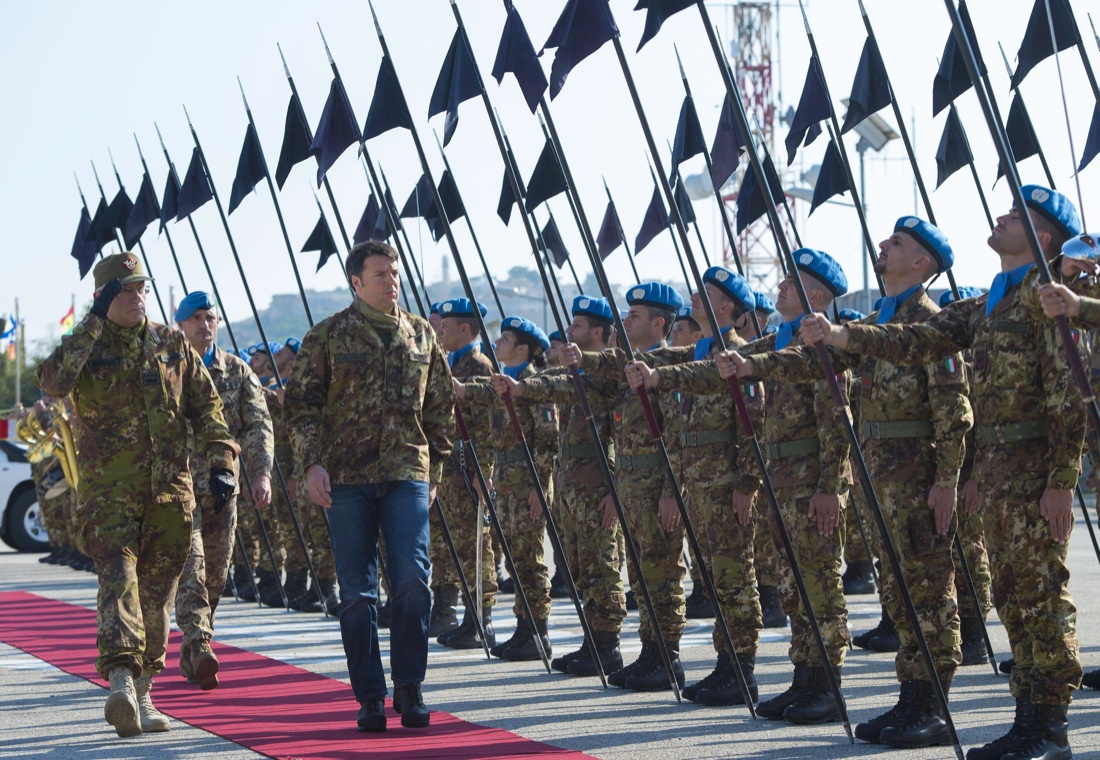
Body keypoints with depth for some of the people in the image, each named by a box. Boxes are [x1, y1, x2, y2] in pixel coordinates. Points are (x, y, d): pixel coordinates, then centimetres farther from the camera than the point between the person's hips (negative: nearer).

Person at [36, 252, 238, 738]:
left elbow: (205, 405, 16)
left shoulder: (172, 344, 12)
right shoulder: (85, 346, 2)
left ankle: (141, 693, 20)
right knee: (118, 573, -21)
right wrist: (95, 322, -17)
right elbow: (53, 381, -20)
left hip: (170, 487, 4)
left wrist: (221, 461, 4)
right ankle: (120, 679, -33)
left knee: (157, 589, 8)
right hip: (108, 489, -4)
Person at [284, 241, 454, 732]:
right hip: (346, 476, -1)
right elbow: (300, 403, 2)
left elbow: (441, 405, 19)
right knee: (358, 592, 2)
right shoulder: (328, 336, 3)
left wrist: (435, 466, 14)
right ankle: (370, 697, 9)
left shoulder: (421, 335, 12)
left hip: (408, 475, 2)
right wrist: (312, 463, -8)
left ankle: (409, 689, 3)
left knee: (413, 580, -10)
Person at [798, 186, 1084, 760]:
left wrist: (1062, 479, -19)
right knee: (1011, 593, 10)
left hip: (1034, 464, -9)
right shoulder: (986, 305, 19)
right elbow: (919, 342, 13)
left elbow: (1068, 392, -14)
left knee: (1041, 589, -7)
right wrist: (842, 336, 2)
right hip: (994, 465, 9)